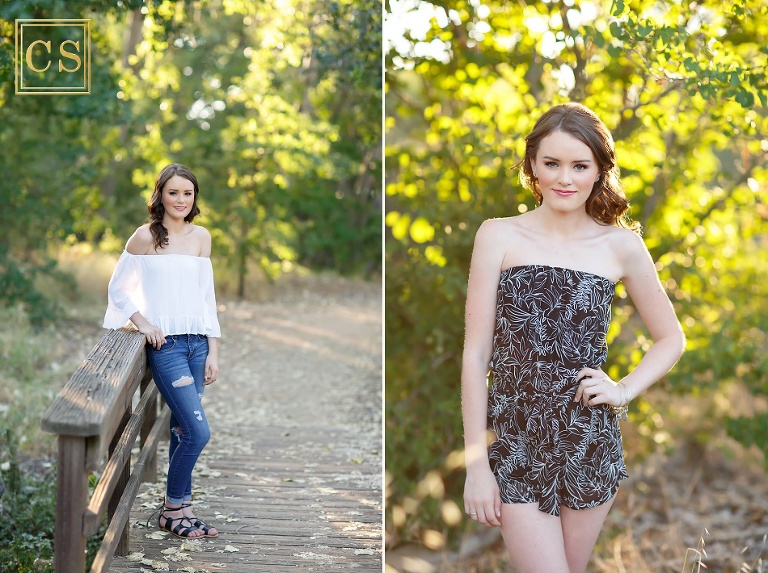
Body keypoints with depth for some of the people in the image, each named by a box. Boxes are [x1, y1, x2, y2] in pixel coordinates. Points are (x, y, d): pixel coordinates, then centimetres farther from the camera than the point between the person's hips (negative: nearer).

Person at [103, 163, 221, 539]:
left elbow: (206, 296, 10)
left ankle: (178, 508, 19)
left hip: (197, 342, 4)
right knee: (198, 431, -11)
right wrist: (142, 322, -8)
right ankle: (173, 510, 6)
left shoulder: (201, 237, 9)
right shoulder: (146, 236, -3)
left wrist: (213, 351, 6)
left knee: (182, 429, 8)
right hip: (165, 343, -4)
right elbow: (118, 287, 4)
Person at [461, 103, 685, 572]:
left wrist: (625, 390, -2)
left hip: (591, 443, 2)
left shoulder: (621, 245, 3)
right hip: (516, 444, -2)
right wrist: (476, 464, -6)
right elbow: (476, 353, -3)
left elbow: (671, 339, 15)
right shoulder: (499, 236, -2)